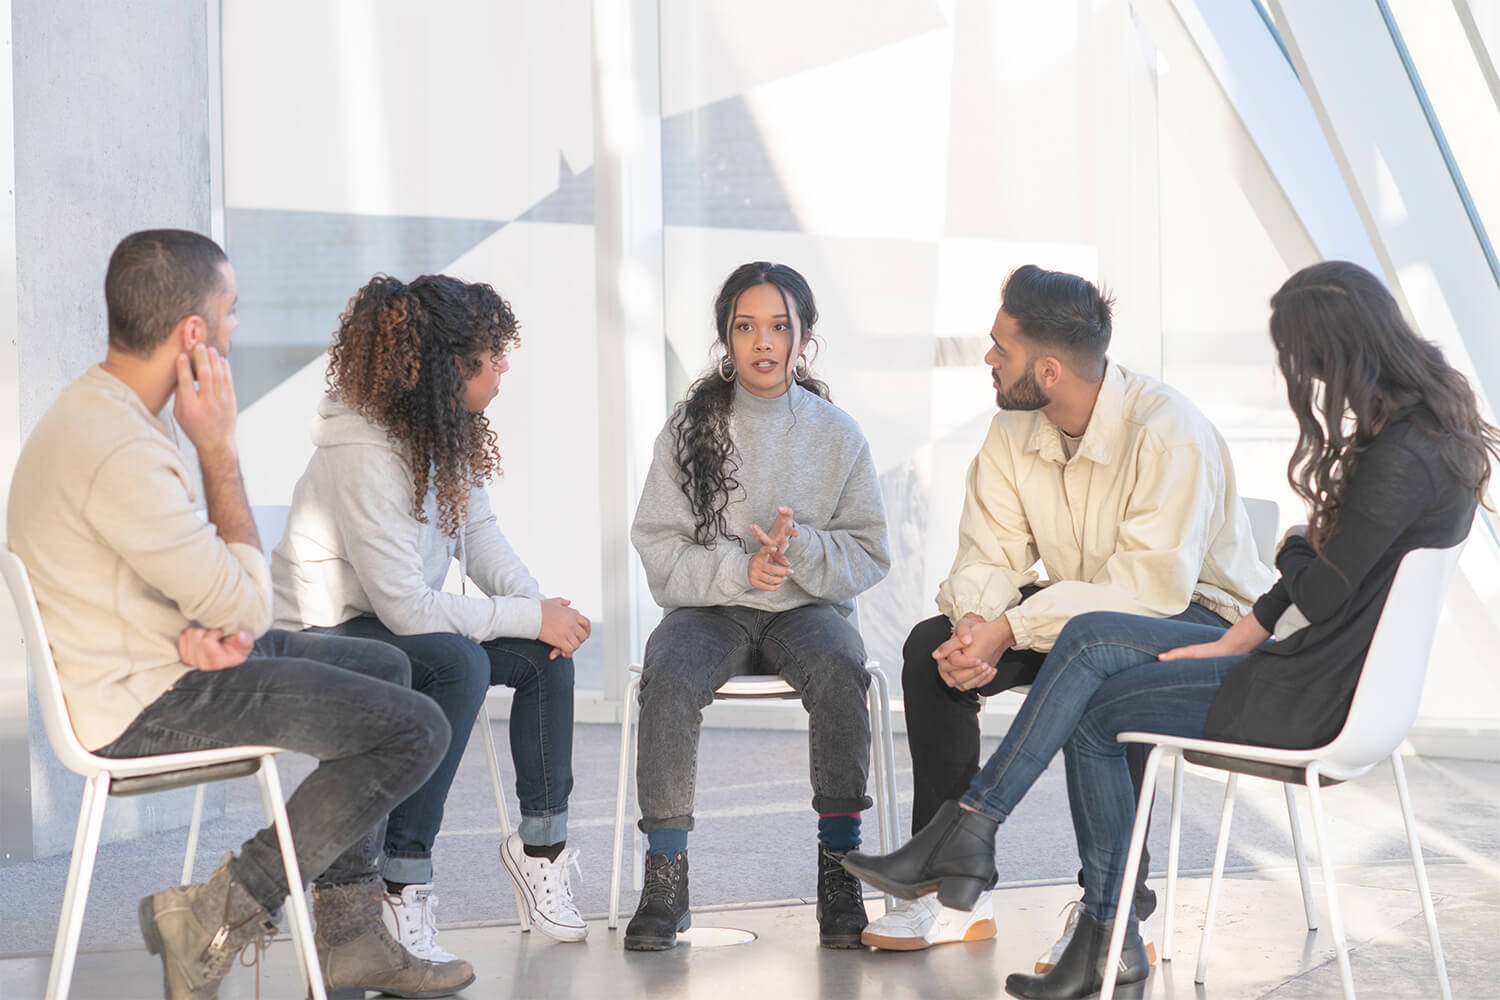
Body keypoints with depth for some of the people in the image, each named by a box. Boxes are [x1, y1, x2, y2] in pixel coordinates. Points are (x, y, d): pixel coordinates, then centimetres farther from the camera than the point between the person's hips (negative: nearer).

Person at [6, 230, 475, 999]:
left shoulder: (102, 409, 7)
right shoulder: (117, 452, -28)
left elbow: (193, 570, 14)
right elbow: (246, 604, -20)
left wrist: (216, 626, -8)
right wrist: (219, 451, -14)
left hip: (159, 658, 11)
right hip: (140, 708, -11)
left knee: (383, 668, 20)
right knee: (416, 730, -12)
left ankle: (349, 937, 21)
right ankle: (217, 918, -4)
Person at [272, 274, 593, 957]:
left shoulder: (449, 433, -1)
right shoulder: (363, 457, -29)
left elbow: (479, 533, 8)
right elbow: (406, 607, -30)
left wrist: (539, 603, -11)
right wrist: (531, 616, -24)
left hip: (398, 623, 9)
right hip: (321, 638, -9)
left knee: (547, 651, -9)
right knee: (460, 663, -34)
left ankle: (542, 841, 3)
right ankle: (403, 881, -28)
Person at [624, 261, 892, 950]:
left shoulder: (837, 434, 5)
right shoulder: (691, 427, 4)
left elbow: (870, 555, 4)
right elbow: (658, 547, 0)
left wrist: (802, 549, -17)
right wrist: (738, 569, -17)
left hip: (808, 608, 0)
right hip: (709, 608, 0)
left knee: (839, 669, -34)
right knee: (668, 677, -32)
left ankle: (839, 869, -25)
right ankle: (665, 876, -26)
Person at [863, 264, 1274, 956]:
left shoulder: (1167, 431, -26)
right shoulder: (1014, 432, -3)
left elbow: (1154, 585, -32)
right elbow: (988, 556, -4)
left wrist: (1009, 628, -33)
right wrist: (972, 622, -28)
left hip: (1202, 617, -7)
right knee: (933, 646, -12)